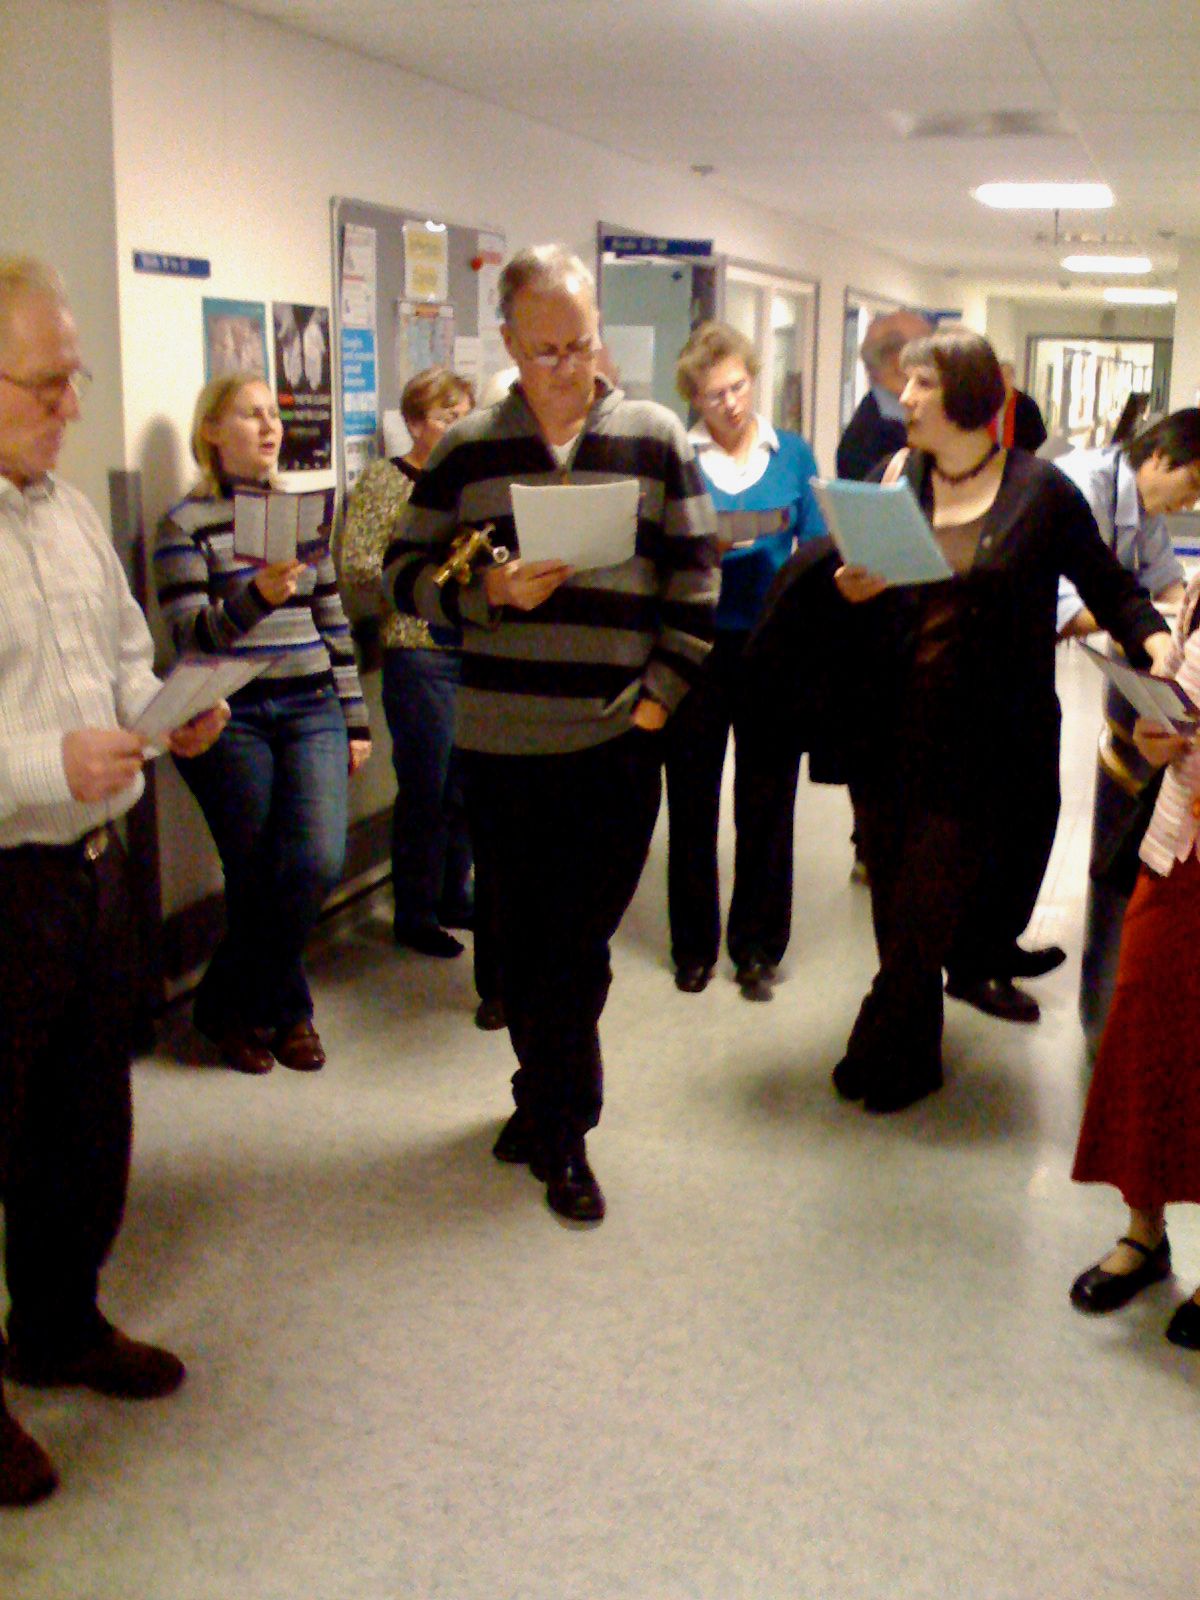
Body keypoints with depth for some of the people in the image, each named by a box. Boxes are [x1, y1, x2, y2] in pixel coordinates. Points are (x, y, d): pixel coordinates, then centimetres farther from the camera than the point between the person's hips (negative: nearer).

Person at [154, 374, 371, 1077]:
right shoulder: (186, 523, -1)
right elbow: (190, 634, -10)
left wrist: (355, 720, 14)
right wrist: (257, 596, -28)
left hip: (311, 711, 4)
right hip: (229, 719, -3)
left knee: (318, 861, -11)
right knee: (255, 881, -1)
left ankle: (233, 1006, 10)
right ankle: (286, 1011, 23)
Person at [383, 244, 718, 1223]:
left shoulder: (656, 440, 5)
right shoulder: (467, 450, 6)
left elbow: (694, 575, 5)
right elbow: (406, 572, 6)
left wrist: (663, 692, -3)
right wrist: (489, 592, -13)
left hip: (617, 740, -1)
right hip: (500, 740, 2)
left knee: (578, 949, 1)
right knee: (522, 939, 11)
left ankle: (557, 1127, 17)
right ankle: (551, 1105, 31)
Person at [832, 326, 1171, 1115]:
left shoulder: (1040, 490, -4)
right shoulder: (899, 480, 6)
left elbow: (1113, 589, 2)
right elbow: (861, 604, 11)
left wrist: (1154, 638, -17)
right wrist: (855, 590, -11)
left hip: (979, 751, -4)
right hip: (891, 738, 4)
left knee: (919, 923, 0)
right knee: (895, 919, 13)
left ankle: (881, 1062, 22)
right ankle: (914, 1050, 36)